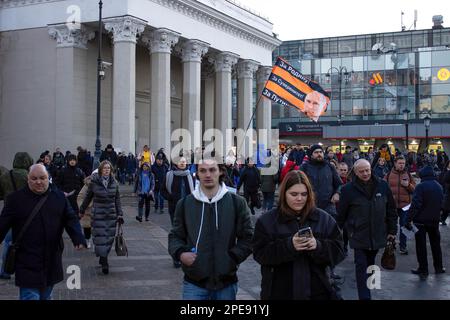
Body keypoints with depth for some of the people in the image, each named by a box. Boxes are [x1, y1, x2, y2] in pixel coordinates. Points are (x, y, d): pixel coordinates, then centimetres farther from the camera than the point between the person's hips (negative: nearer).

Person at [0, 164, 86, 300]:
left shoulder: (59, 196, 6)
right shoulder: (15, 198, -3)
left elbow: (71, 219, 5)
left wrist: (78, 238, -12)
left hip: (52, 261, 4)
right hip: (28, 263, -4)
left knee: (46, 296, 18)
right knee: (30, 295, -6)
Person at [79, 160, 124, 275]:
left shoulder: (114, 183, 4)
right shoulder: (94, 182, -4)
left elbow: (117, 199, 8)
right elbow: (88, 197, 6)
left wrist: (120, 214, 3)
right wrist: (82, 211, 13)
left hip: (111, 214, 3)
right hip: (98, 214, -3)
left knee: (109, 237, 5)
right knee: (100, 237, -7)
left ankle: (103, 257, 22)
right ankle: (104, 262, -5)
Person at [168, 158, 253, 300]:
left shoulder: (236, 202, 1)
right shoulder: (185, 204, 4)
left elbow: (248, 237, 4)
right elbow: (175, 236, 11)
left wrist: (232, 258, -8)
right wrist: (180, 253, -8)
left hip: (226, 282, 0)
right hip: (194, 283, 0)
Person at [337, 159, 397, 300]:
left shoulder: (382, 186, 0)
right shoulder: (348, 189, -9)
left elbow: (391, 210, 7)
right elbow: (341, 214, -2)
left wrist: (392, 230, 7)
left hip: (377, 234, 3)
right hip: (358, 236, -3)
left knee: (370, 265, 19)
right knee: (361, 266, -4)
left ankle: (367, 286, 38)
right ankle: (364, 296, -1)